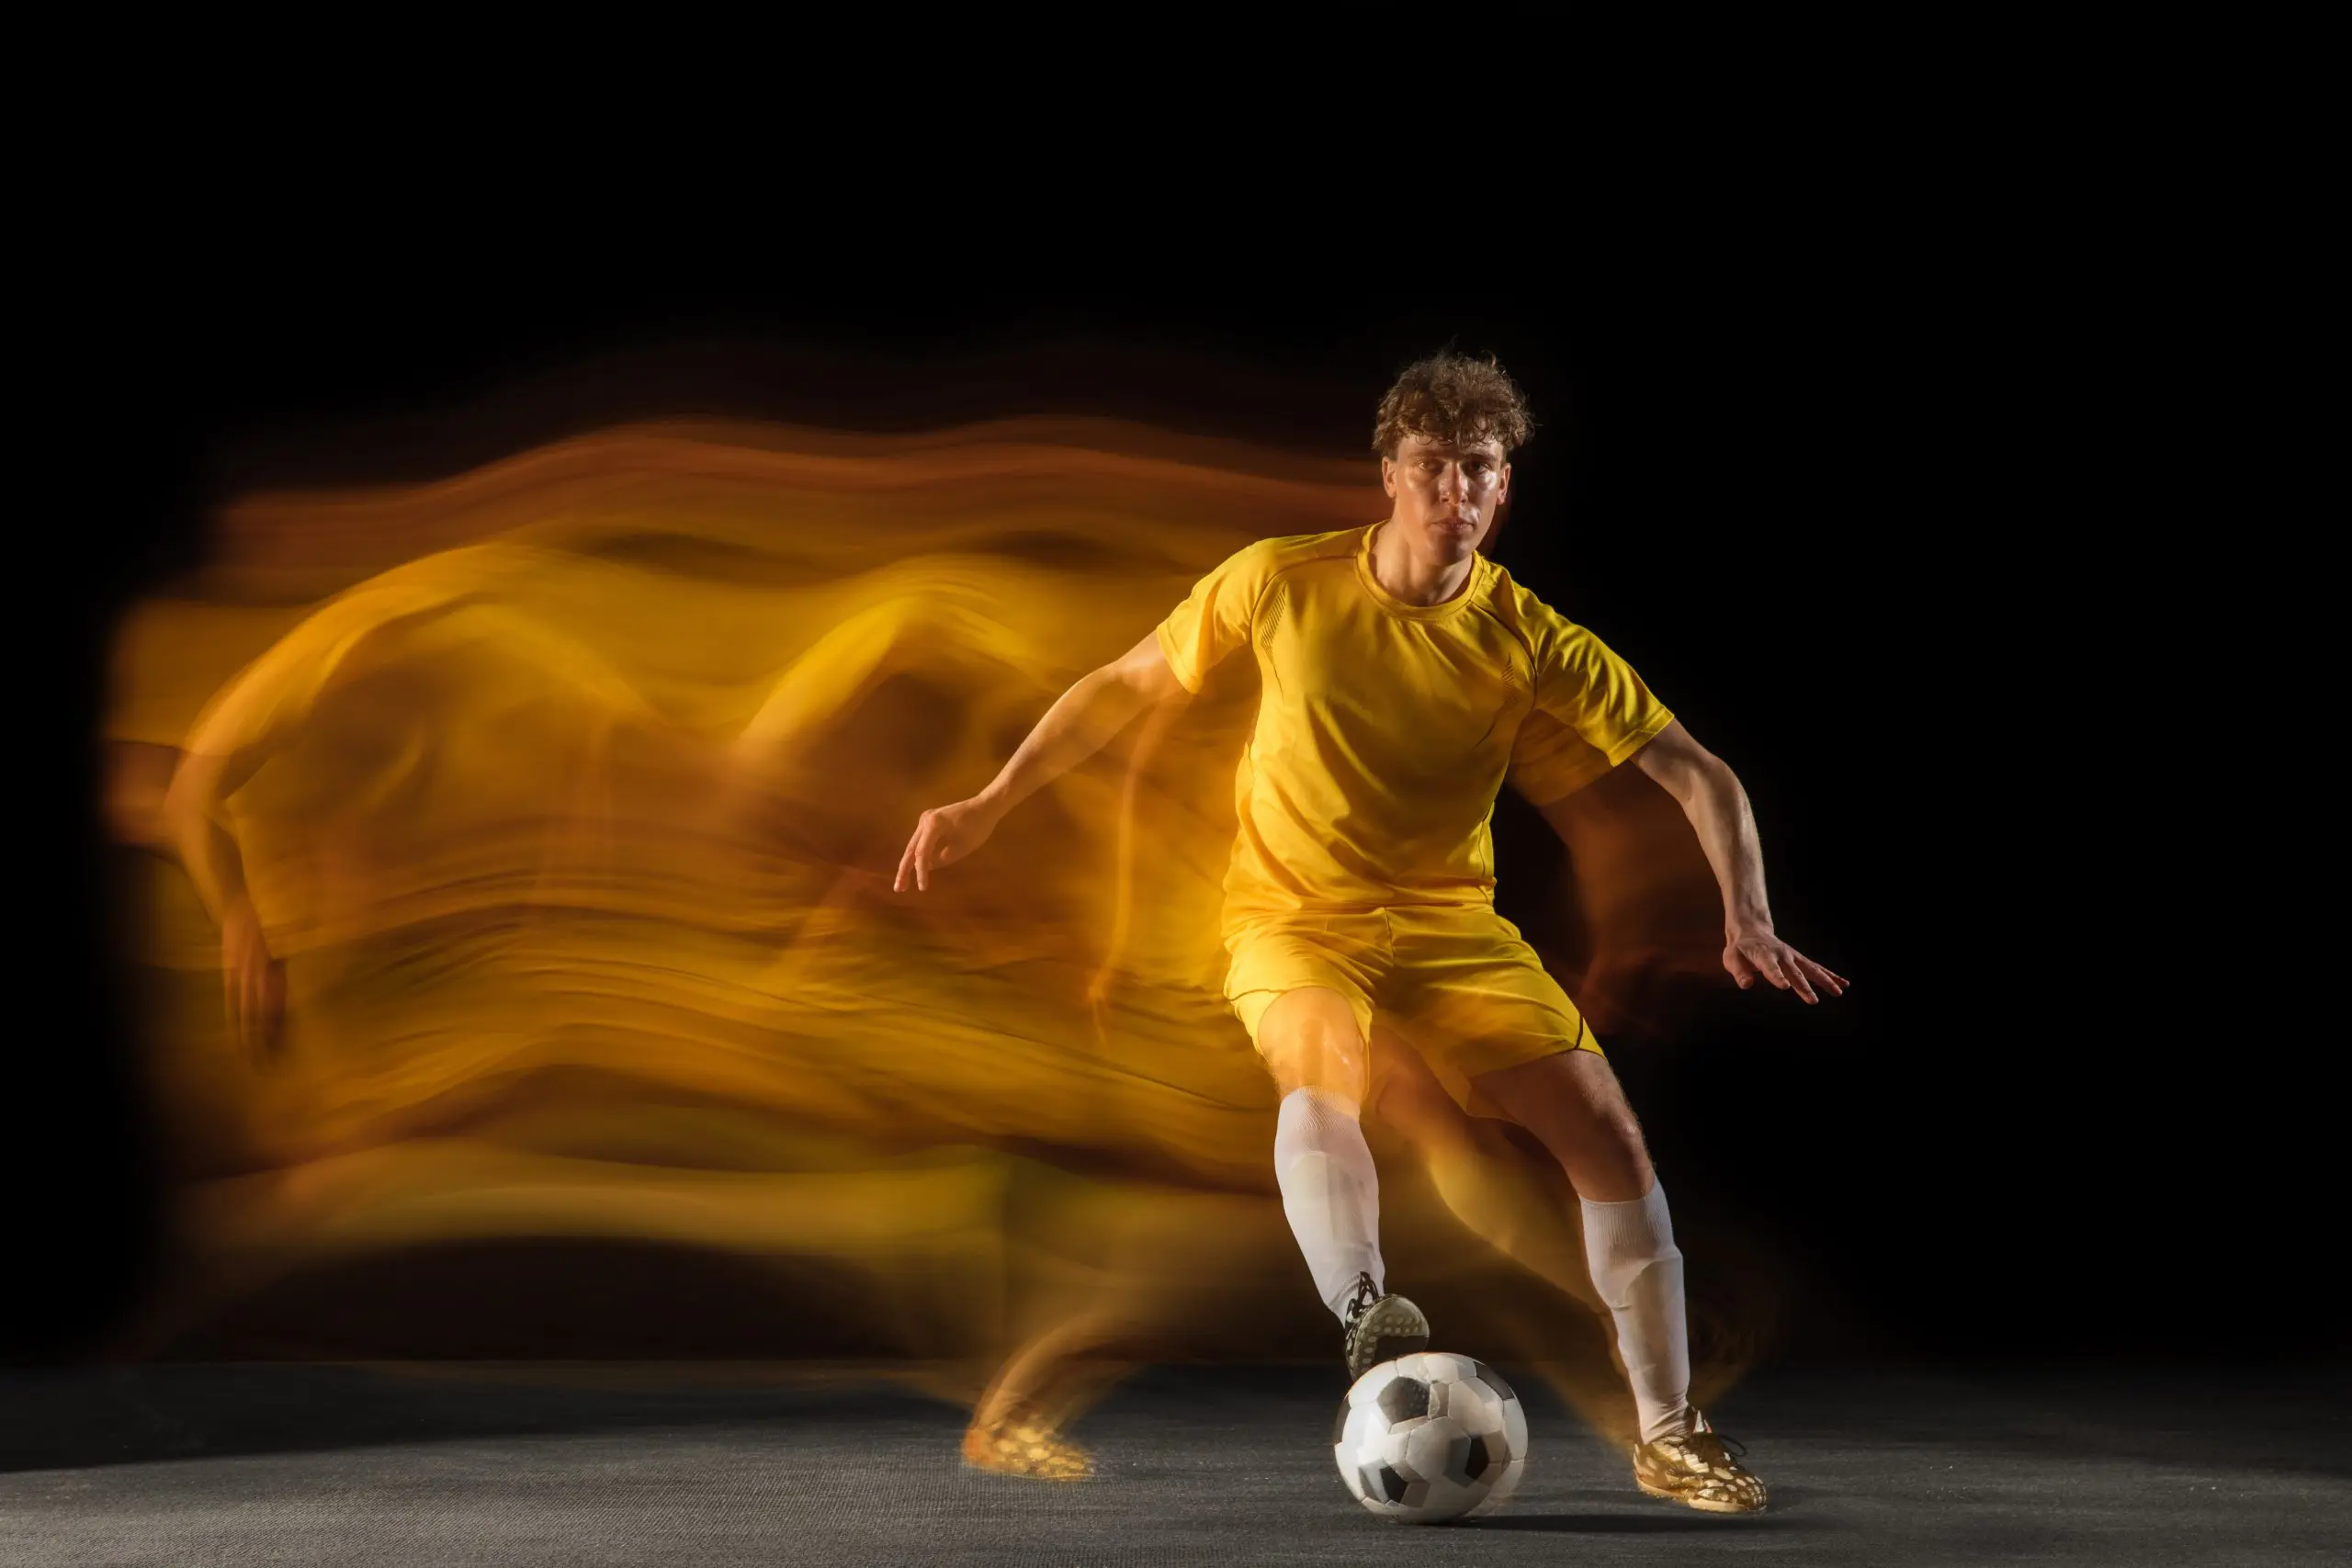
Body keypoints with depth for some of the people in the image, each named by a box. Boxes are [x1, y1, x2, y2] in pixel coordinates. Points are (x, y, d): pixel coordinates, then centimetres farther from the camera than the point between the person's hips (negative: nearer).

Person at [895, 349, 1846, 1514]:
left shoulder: (1530, 641, -9)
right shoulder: (1280, 584, -8)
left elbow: (1697, 774, -8)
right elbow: (1125, 684, 5)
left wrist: (1747, 920, -23)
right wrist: (990, 805, 3)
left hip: (1450, 923, 1)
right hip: (1292, 918, -1)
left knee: (1606, 1129, -11)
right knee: (1325, 1065, -37)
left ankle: (1668, 1435, 1)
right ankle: (1370, 1322, -49)